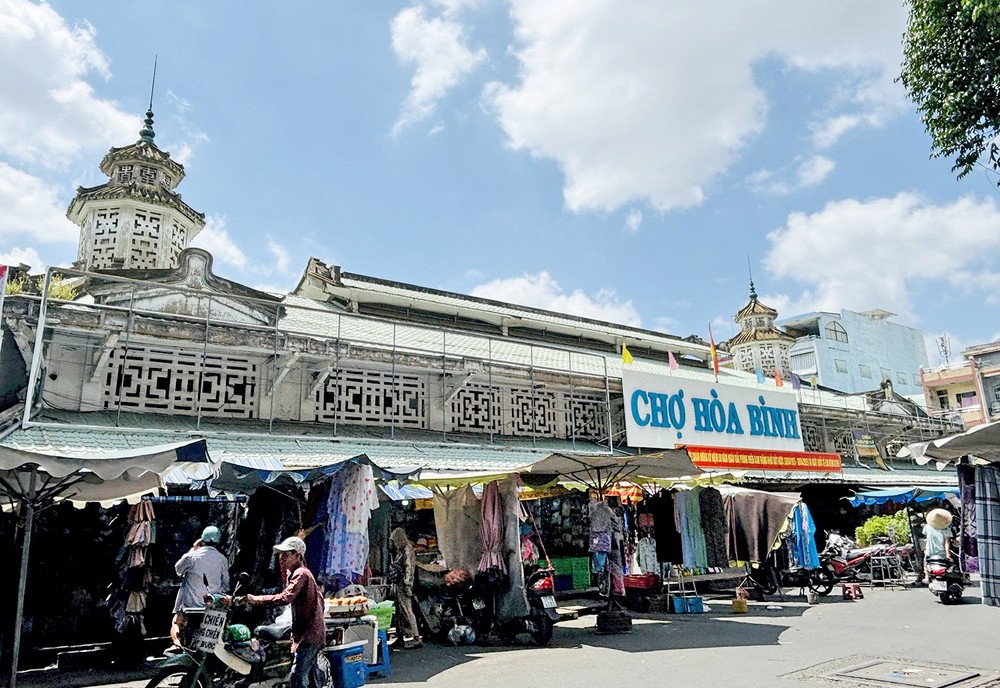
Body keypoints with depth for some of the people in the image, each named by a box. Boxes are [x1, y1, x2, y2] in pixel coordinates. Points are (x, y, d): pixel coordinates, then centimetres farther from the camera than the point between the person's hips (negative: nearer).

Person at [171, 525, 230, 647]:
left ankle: (177, 643, -5)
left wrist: (192, 549, 12)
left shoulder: (192, 556, -11)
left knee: (176, 623, 18)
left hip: (191, 605, -2)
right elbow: (226, 585, 6)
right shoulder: (223, 559, -2)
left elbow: (178, 569, 10)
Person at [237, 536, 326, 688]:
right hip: (311, 633, 11)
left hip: (308, 634, -11)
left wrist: (254, 599, -29)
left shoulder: (301, 574, -16)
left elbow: (284, 598, -30)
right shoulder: (294, 573, 18)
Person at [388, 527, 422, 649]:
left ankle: (416, 638, -12)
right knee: (399, 612, 12)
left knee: (407, 611, -12)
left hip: (403, 585, -9)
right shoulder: (398, 552, 18)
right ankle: (400, 638, 18)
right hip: (397, 585, 9)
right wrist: (393, 587, 18)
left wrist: (407, 584, -21)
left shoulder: (407, 550, -9)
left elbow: (409, 568, -16)